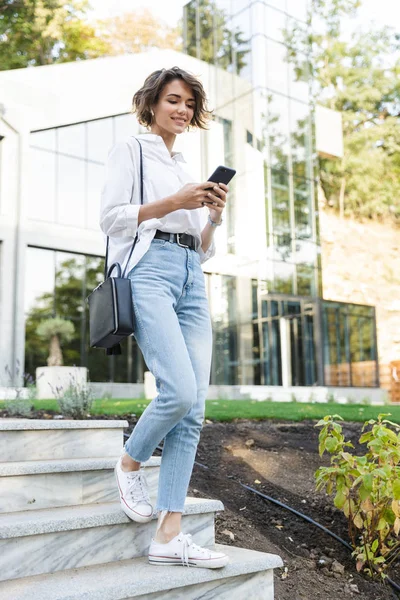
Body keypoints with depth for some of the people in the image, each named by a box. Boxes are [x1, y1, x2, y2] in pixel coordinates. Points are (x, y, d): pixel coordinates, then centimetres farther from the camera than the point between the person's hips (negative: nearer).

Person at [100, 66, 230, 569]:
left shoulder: (188, 170, 28)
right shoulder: (130, 150, 11)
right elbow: (111, 217, -3)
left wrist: (214, 215, 6)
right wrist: (172, 203, -10)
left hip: (191, 279, 6)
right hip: (149, 270, -6)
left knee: (193, 408, -6)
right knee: (180, 390, -22)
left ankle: (169, 536, -3)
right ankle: (130, 463, 9)